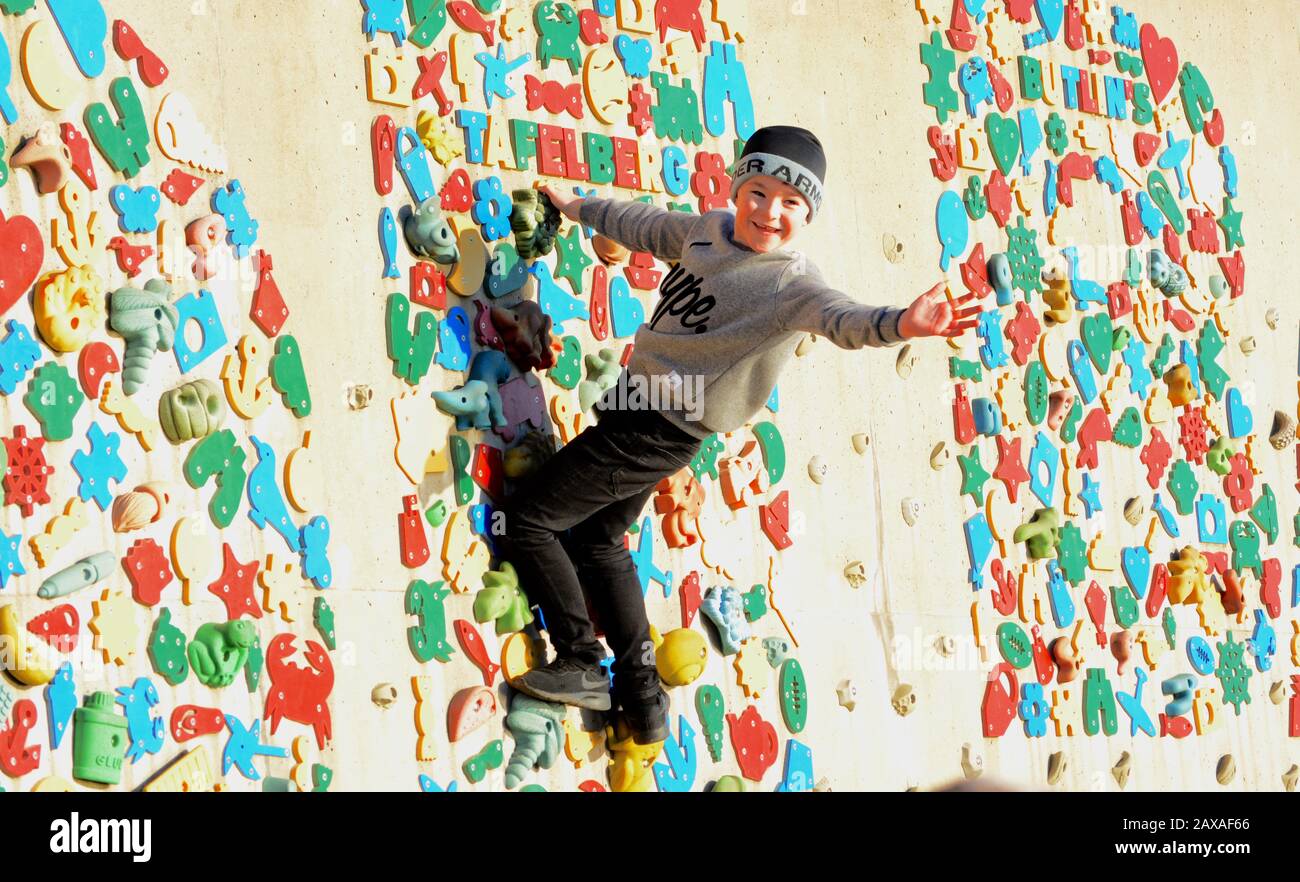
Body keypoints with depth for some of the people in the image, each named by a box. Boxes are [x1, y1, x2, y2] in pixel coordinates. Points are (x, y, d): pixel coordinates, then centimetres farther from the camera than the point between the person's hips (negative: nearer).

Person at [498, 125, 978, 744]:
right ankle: (642, 701, 27)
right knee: (597, 540, 22)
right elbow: (648, 227, 22)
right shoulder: (710, 230, 2)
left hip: (661, 432, -9)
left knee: (527, 518, -4)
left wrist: (900, 323, -63)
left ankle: (580, 664, 7)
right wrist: (577, 207, 35)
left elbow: (842, 318, -41)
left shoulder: (791, 284, -22)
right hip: (638, 406, 9)